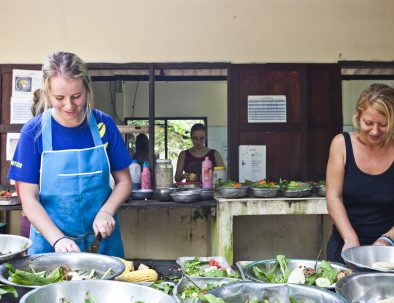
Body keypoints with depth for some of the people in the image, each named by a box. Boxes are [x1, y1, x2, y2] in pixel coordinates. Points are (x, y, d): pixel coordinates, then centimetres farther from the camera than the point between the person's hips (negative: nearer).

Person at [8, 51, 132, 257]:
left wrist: (106, 212, -16)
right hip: (49, 242, -1)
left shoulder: (104, 124, -5)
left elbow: (124, 181, 2)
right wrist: (58, 239, -21)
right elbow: (28, 199, -8)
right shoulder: (33, 132, -9)